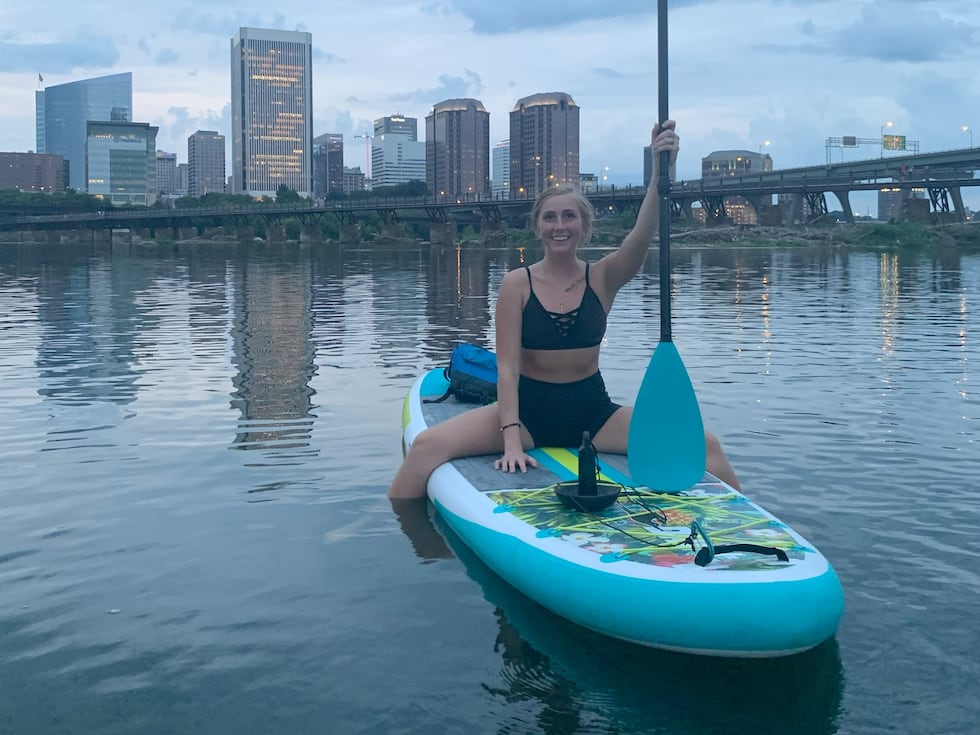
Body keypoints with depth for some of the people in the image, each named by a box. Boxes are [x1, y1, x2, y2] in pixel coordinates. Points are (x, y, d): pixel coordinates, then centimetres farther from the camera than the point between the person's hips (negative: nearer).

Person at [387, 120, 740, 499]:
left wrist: (660, 171, -39)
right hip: (529, 410, -1)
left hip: (593, 413, 2)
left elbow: (643, 233, -22)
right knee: (427, 446, -24)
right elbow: (507, 366, -12)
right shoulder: (517, 283, -6)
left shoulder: (602, 278, -2)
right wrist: (511, 440, -24)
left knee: (704, 444, -14)